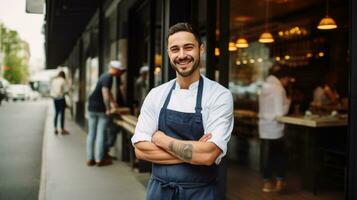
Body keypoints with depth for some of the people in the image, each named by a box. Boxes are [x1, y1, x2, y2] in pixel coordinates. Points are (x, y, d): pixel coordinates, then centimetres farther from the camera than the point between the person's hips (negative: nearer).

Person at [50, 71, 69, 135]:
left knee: (56, 113, 13)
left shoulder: (53, 81, 9)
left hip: (55, 99, 6)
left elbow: (51, 90, 10)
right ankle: (62, 129, 4)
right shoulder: (63, 81, -8)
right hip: (61, 98, -6)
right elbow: (66, 90, -13)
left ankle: (55, 128, 12)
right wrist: (63, 93, 6)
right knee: (62, 114, 0)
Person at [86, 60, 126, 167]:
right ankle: (99, 159, 4)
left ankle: (90, 159, 15)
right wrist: (108, 109, -24)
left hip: (92, 107, 9)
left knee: (91, 133, 10)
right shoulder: (108, 77, -14)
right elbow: (105, 92, -25)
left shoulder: (105, 76, 16)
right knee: (101, 134, -1)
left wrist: (113, 102, 31)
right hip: (101, 109, -9)